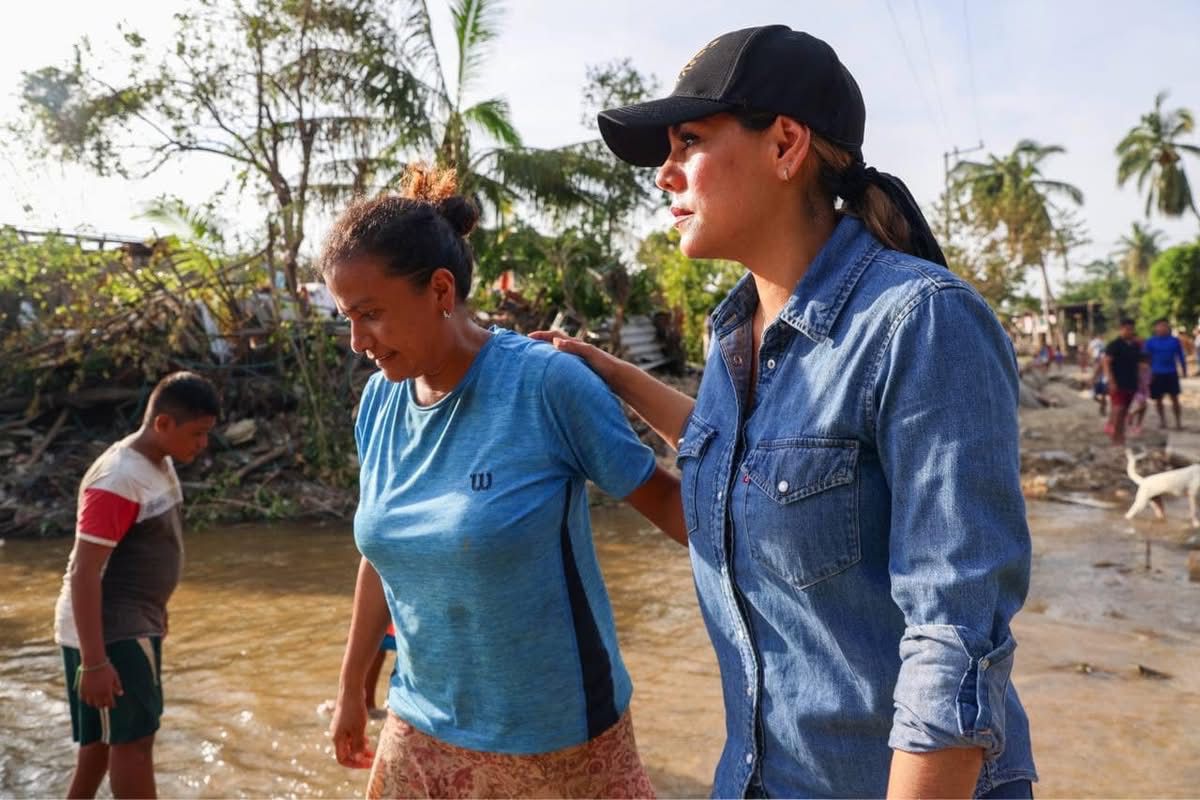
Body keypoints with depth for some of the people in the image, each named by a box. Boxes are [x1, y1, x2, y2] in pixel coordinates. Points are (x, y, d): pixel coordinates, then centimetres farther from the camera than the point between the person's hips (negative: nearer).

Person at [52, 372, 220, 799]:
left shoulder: (160, 464, 6)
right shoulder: (118, 481, -23)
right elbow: (84, 573, -24)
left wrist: (155, 616, 22)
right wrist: (94, 661, -25)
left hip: (135, 625, 9)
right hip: (107, 632, -9)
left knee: (107, 736, 18)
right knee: (134, 739, -2)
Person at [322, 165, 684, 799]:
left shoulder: (547, 382, -20)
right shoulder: (379, 401, -3)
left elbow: (663, 497, -11)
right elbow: (384, 551, 9)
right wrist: (351, 686, 16)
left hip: (555, 737, -4)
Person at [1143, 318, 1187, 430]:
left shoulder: (1175, 340, 1)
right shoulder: (1150, 342, -2)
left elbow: (1181, 356, 9)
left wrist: (1184, 370, 11)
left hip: (1171, 373, 0)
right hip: (1157, 374, 0)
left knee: (1175, 398, -3)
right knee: (1158, 399, 8)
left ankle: (1178, 422, 2)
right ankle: (1162, 421, 24)